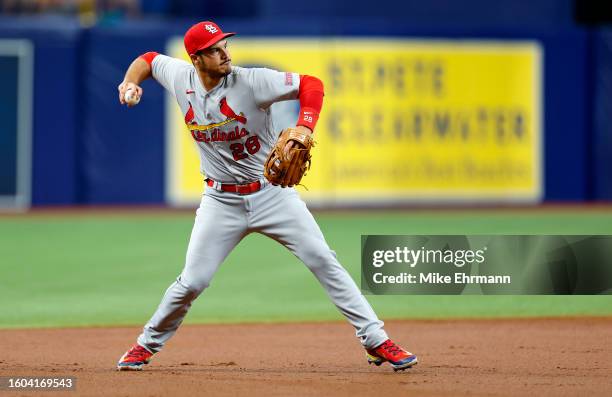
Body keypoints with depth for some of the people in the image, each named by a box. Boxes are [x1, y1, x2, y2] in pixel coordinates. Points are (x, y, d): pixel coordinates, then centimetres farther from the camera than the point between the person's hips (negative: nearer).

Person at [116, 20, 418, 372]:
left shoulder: (251, 81, -18)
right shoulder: (181, 78, -6)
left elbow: (311, 85, -19)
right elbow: (149, 60, 14)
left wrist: (304, 128, -34)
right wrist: (131, 82, -6)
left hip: (272, 193, -2)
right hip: (221, 201, 2)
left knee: (323, 260, -8)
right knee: (193, 281, -2)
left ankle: (375, 340, -5)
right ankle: (148, 344, 21)